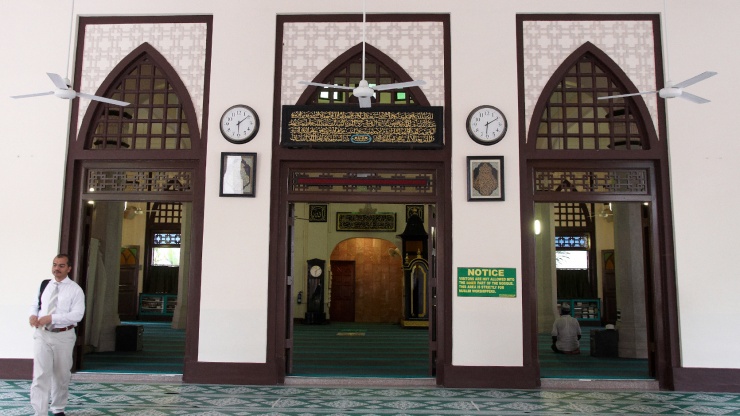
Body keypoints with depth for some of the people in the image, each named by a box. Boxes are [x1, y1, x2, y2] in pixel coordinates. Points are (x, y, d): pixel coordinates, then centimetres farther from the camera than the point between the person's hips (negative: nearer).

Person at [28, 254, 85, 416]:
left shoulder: (75, 290, -5)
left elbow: (77, 314, -14)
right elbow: (35, 304, 19)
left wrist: (52, 317, -23)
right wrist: (33, 315, -5)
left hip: (64, 336, -1)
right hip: (42, 334, 2)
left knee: (62, 375, 13)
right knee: (40, 375, -7)